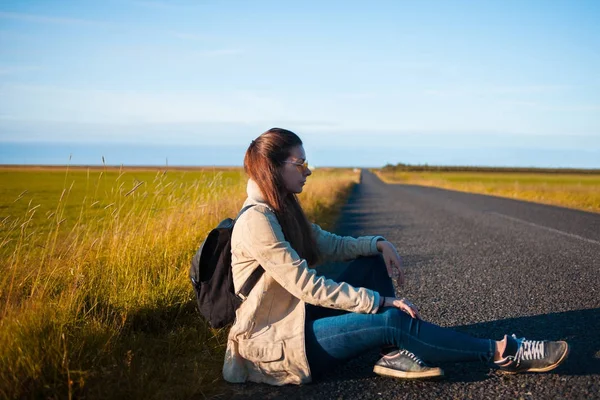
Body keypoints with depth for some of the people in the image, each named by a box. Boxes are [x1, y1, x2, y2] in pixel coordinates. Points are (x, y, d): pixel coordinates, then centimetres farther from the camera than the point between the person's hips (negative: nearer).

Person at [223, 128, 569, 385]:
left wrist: (378, 243, -4)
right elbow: (308, 285, -25)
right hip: (272, 345, -10)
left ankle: (397, 352, -9)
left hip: (296, 318, 10)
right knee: (393, 321, -20)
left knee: (373, 262, 5)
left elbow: (330, 245, 14)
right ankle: (503, 353, -7)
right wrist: (380, 301, -22)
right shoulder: (257, 221, -21)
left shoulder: (283, 210, 8)